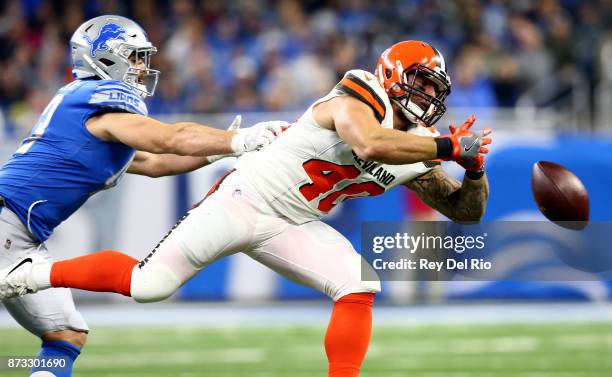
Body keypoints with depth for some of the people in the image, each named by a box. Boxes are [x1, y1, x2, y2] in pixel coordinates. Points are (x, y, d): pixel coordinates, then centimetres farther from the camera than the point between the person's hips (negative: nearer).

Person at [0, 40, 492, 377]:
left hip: (294, 228, 7)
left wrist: (474, 169, -9)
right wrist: (447, 147, -35)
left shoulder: (413, 156, 7)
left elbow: (467, 211, 11)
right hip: (246, 198, -7)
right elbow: (371, 145, -40)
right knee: (146, 285, -7)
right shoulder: (357, 100, -16)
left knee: (358, 288, -15)